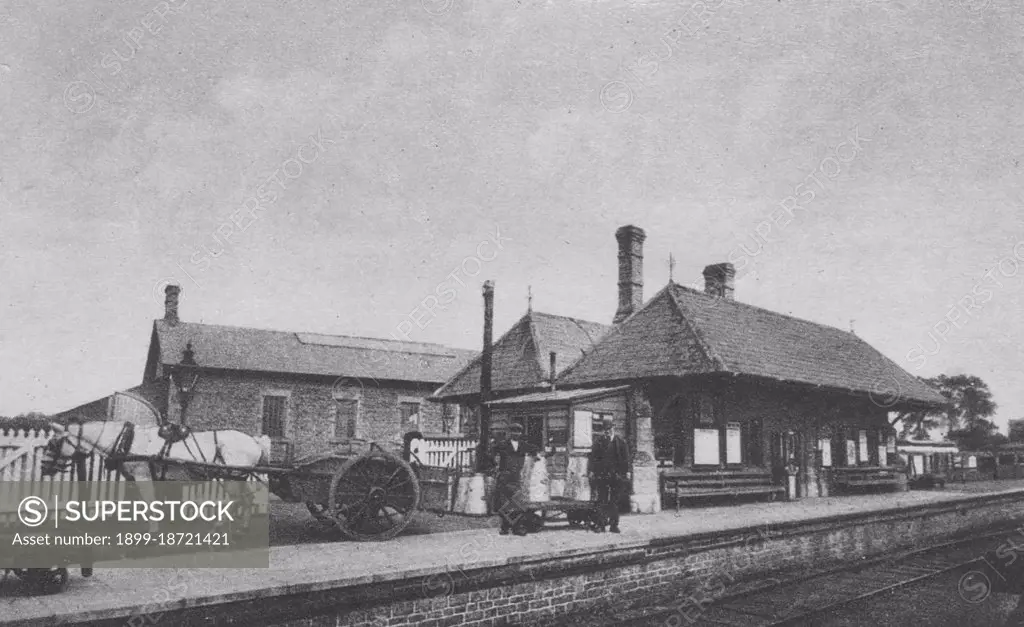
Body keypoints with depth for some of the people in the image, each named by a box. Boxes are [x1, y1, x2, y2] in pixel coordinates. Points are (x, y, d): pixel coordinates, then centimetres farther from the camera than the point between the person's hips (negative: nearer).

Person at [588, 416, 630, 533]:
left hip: (617, 475, 0)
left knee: (615, 501, 2)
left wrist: (627, 472, -2)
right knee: (602, 501, -3)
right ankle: (601, 524, 0)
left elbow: (626, 458, 5)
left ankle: (614, 525, 8)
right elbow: (593, 457, 5)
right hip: (602, 475, 0)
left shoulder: (621, 442, 6)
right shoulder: (598, 441, 7)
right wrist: (591, 471, -3)